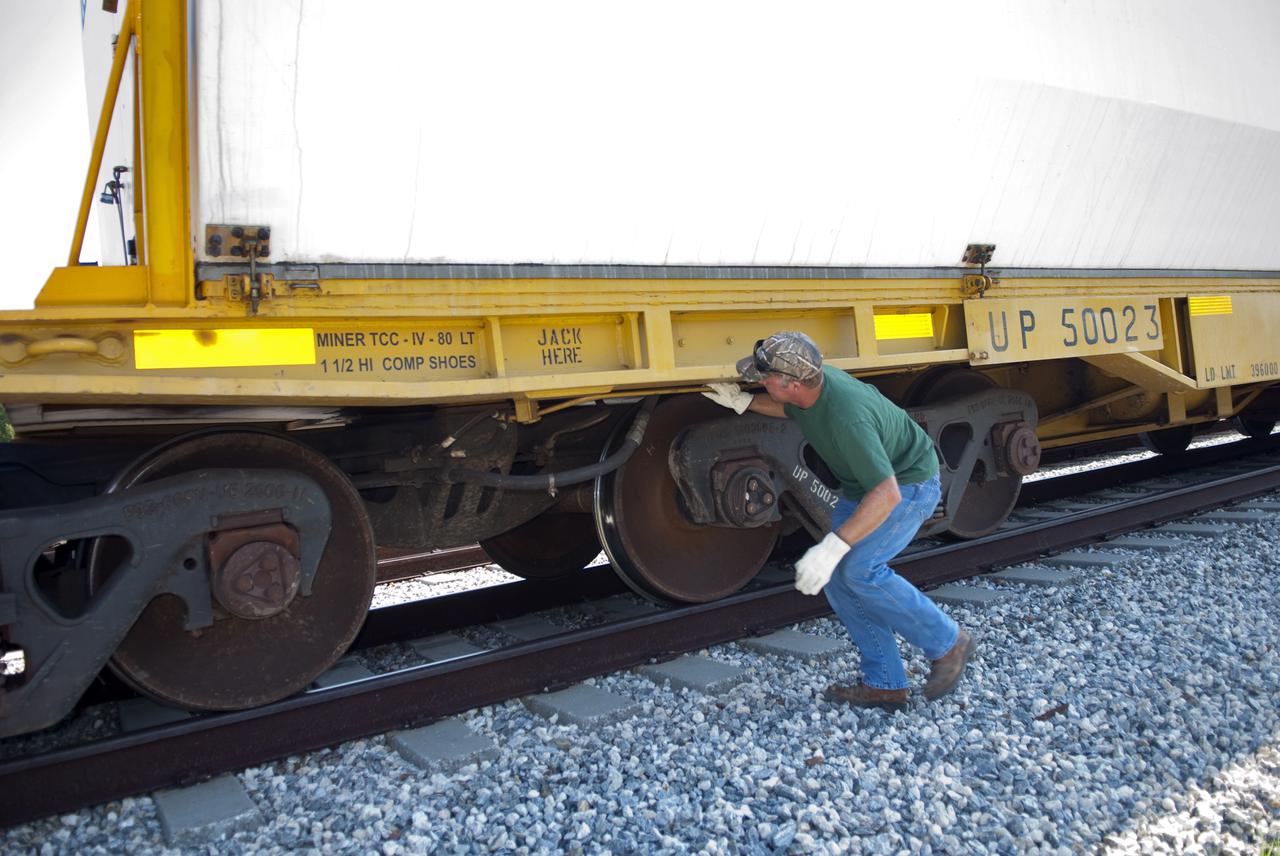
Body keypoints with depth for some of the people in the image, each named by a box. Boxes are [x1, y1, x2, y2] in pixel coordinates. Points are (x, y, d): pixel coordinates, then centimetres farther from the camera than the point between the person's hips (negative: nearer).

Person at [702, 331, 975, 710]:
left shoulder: (845, 417, -39)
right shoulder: (807, 385, -13)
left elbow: (886, 495, -40)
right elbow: (792, 409, 16)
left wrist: (833, 547, -45)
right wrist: (744, 402, 3)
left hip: (908, 483, -9)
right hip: (862, 482, 9)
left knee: (859, 570, -23)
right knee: (836, 576, -2)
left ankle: (947, 643, -1)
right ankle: (885, 685, 6)